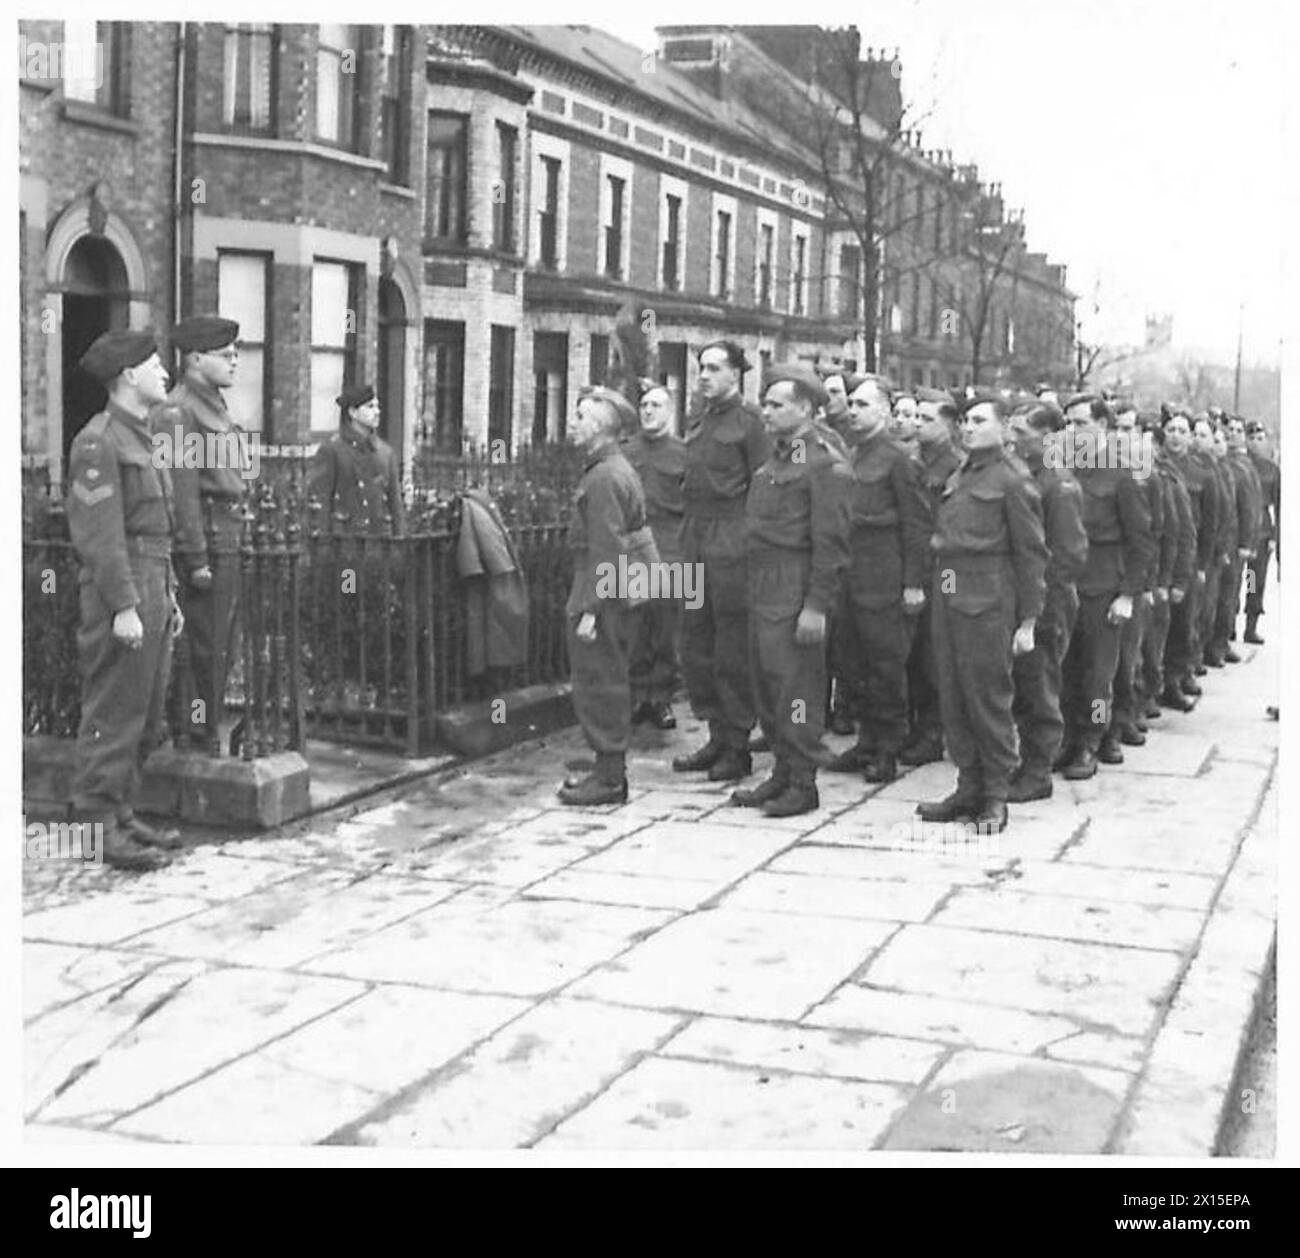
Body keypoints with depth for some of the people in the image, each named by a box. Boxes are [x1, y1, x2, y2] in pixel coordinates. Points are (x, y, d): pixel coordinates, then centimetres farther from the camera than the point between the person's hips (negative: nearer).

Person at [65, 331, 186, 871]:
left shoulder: (143, 440, 19)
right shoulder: (98, 442, -11)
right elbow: (100, 534, -17)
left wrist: (169, 596, 20)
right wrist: (123, 606, -21)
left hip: (152, 589, 10)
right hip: (119, 592, -10)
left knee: (145, 719, 13)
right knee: (112, 718, -5)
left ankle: (123, 816, 21)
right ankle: (98, 826, 0)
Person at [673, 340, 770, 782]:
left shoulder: (748, 421, -7)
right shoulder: (698, 423, 15)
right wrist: (687, 538, 14)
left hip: (731, 543, -8)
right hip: (695, 541, 8)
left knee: (733, 650, -2)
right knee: (695, 644, 10)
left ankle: (738, 747, 6)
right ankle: (717, 734, 21)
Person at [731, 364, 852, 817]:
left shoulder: (824, 464, -12)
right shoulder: (777, 455, 17)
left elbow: (831, 542, -17)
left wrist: (817, 606, -20)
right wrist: (754, 587, 16)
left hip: (796, 592, -9)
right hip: (763, 588, 9)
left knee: (796, 685, -5)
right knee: (766, 682, 13)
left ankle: (803, 784, 3)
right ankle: (782, 773, 23)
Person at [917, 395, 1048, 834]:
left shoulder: (1012, 482, -4)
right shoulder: (956, 480, 17)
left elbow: (1032, 554, -6)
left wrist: (1027, 621, -9)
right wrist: (934, 585, 9)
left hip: (987, 600, -7)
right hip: (946, 596, 7)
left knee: (989, 699, -2)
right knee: (953, 698, 9)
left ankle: (996, 797, 7)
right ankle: (969, 789, 19)